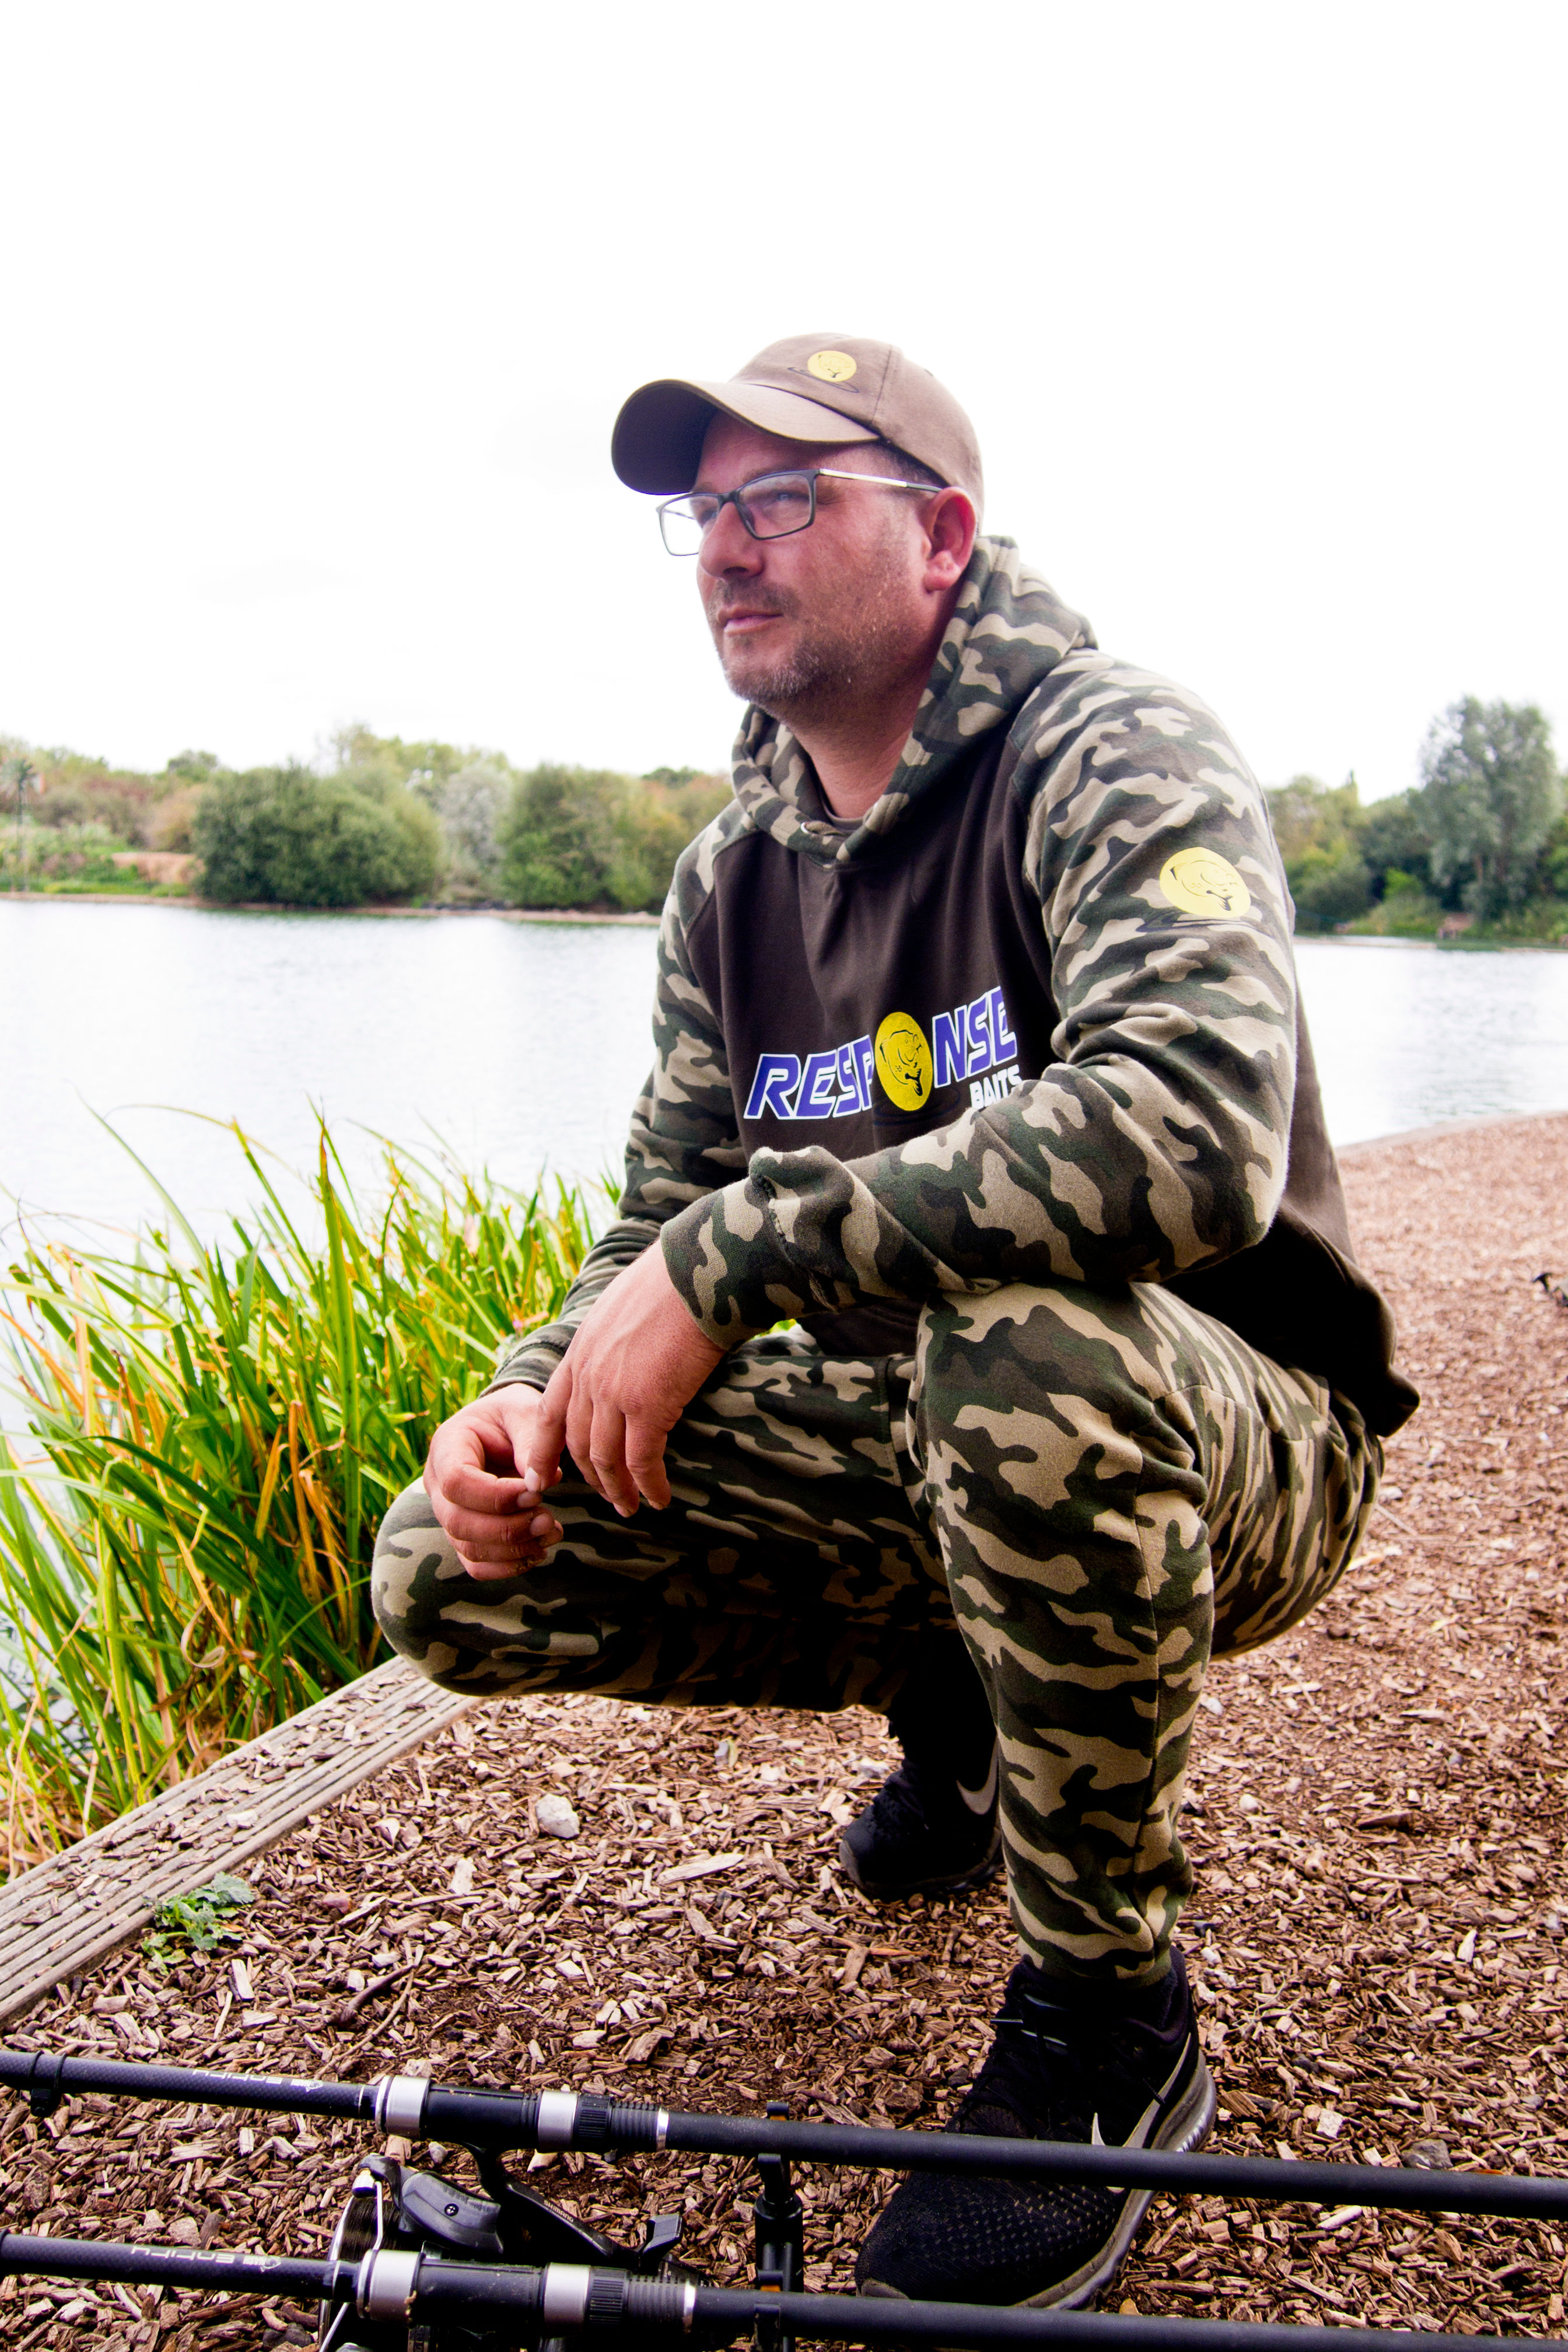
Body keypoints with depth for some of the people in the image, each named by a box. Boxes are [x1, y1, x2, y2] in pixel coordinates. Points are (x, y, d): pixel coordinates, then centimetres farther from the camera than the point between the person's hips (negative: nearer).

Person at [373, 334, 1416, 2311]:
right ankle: (957, 1706, 17)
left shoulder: (1116, 762, -16)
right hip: (911, 1441, 6)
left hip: (1227, 1441, -6)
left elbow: (1200, 1128, -36)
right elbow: (663, 1216, 8)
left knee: (1022, 1338, -41)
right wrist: (542, 1397, -14)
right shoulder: (731, 881, 6)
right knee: (453, 1576, -6)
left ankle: (1110, 2017, -14)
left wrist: (735, 1261, -32)